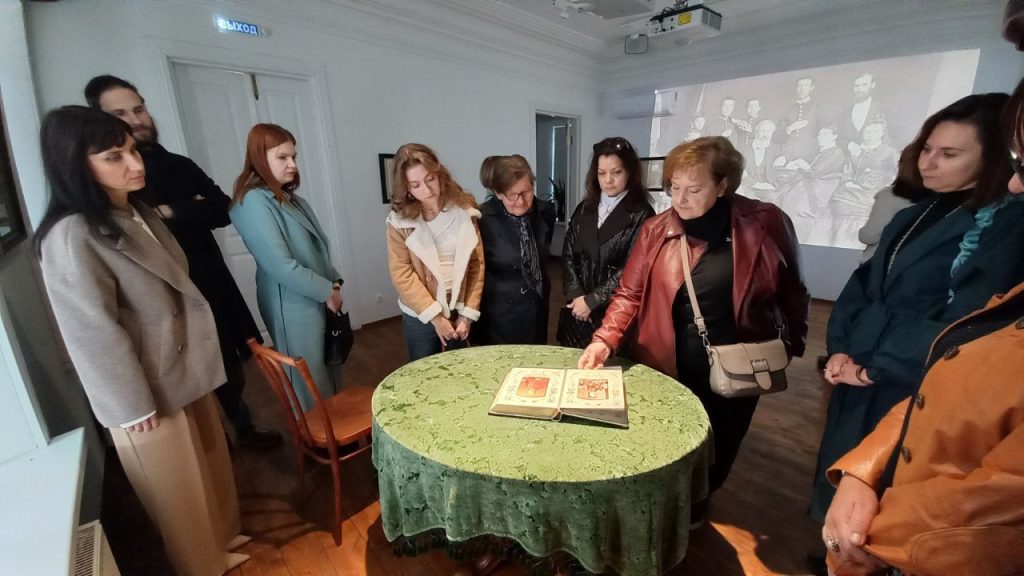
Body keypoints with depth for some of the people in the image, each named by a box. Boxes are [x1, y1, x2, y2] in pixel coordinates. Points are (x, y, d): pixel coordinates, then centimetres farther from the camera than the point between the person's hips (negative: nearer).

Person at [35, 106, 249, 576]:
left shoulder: (138, 213, 6)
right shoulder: (71, 237, -22)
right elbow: (95, 334, -20)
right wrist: (134, 406, -14)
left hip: (186, 370, 8)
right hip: (150, 389, -8)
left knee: (211, 463, 24)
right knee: (180, 487, 14)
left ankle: (224, 535, 48)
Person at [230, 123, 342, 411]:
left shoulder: (291, 198, 11)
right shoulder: (253, 202, -16)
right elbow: (280, 265, -22)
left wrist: (334, 282, 0)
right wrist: (327, 291, -15)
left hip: (318, 299, 8)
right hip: (293, 306, -8)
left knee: (330, 373, 19)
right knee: (311, 383, 6)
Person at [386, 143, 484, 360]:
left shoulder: (465, 210, -7)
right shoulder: (400, 221, -11)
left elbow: (477, 264, -4)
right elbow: (402, 275, -11)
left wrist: (468, 313, -6)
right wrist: (435, 316, -14)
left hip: (460, 312, 2)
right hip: (420, 317, -1)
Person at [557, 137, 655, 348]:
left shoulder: (641, 214, -8)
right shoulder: (584, 208, 9)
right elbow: (568, 255, 5)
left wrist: (591, 301, -11)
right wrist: (575, 295, -8)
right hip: (577, 309, 5)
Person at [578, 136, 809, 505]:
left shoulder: (765, 223, -8)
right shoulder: (655, 230, -6)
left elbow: (791, 291, 4)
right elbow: (630, 293, -7)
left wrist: (789, 346, 5)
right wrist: (604, 340, -20)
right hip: (667, 366, 0)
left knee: (715, 459, 19)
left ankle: (692, 516, 48)